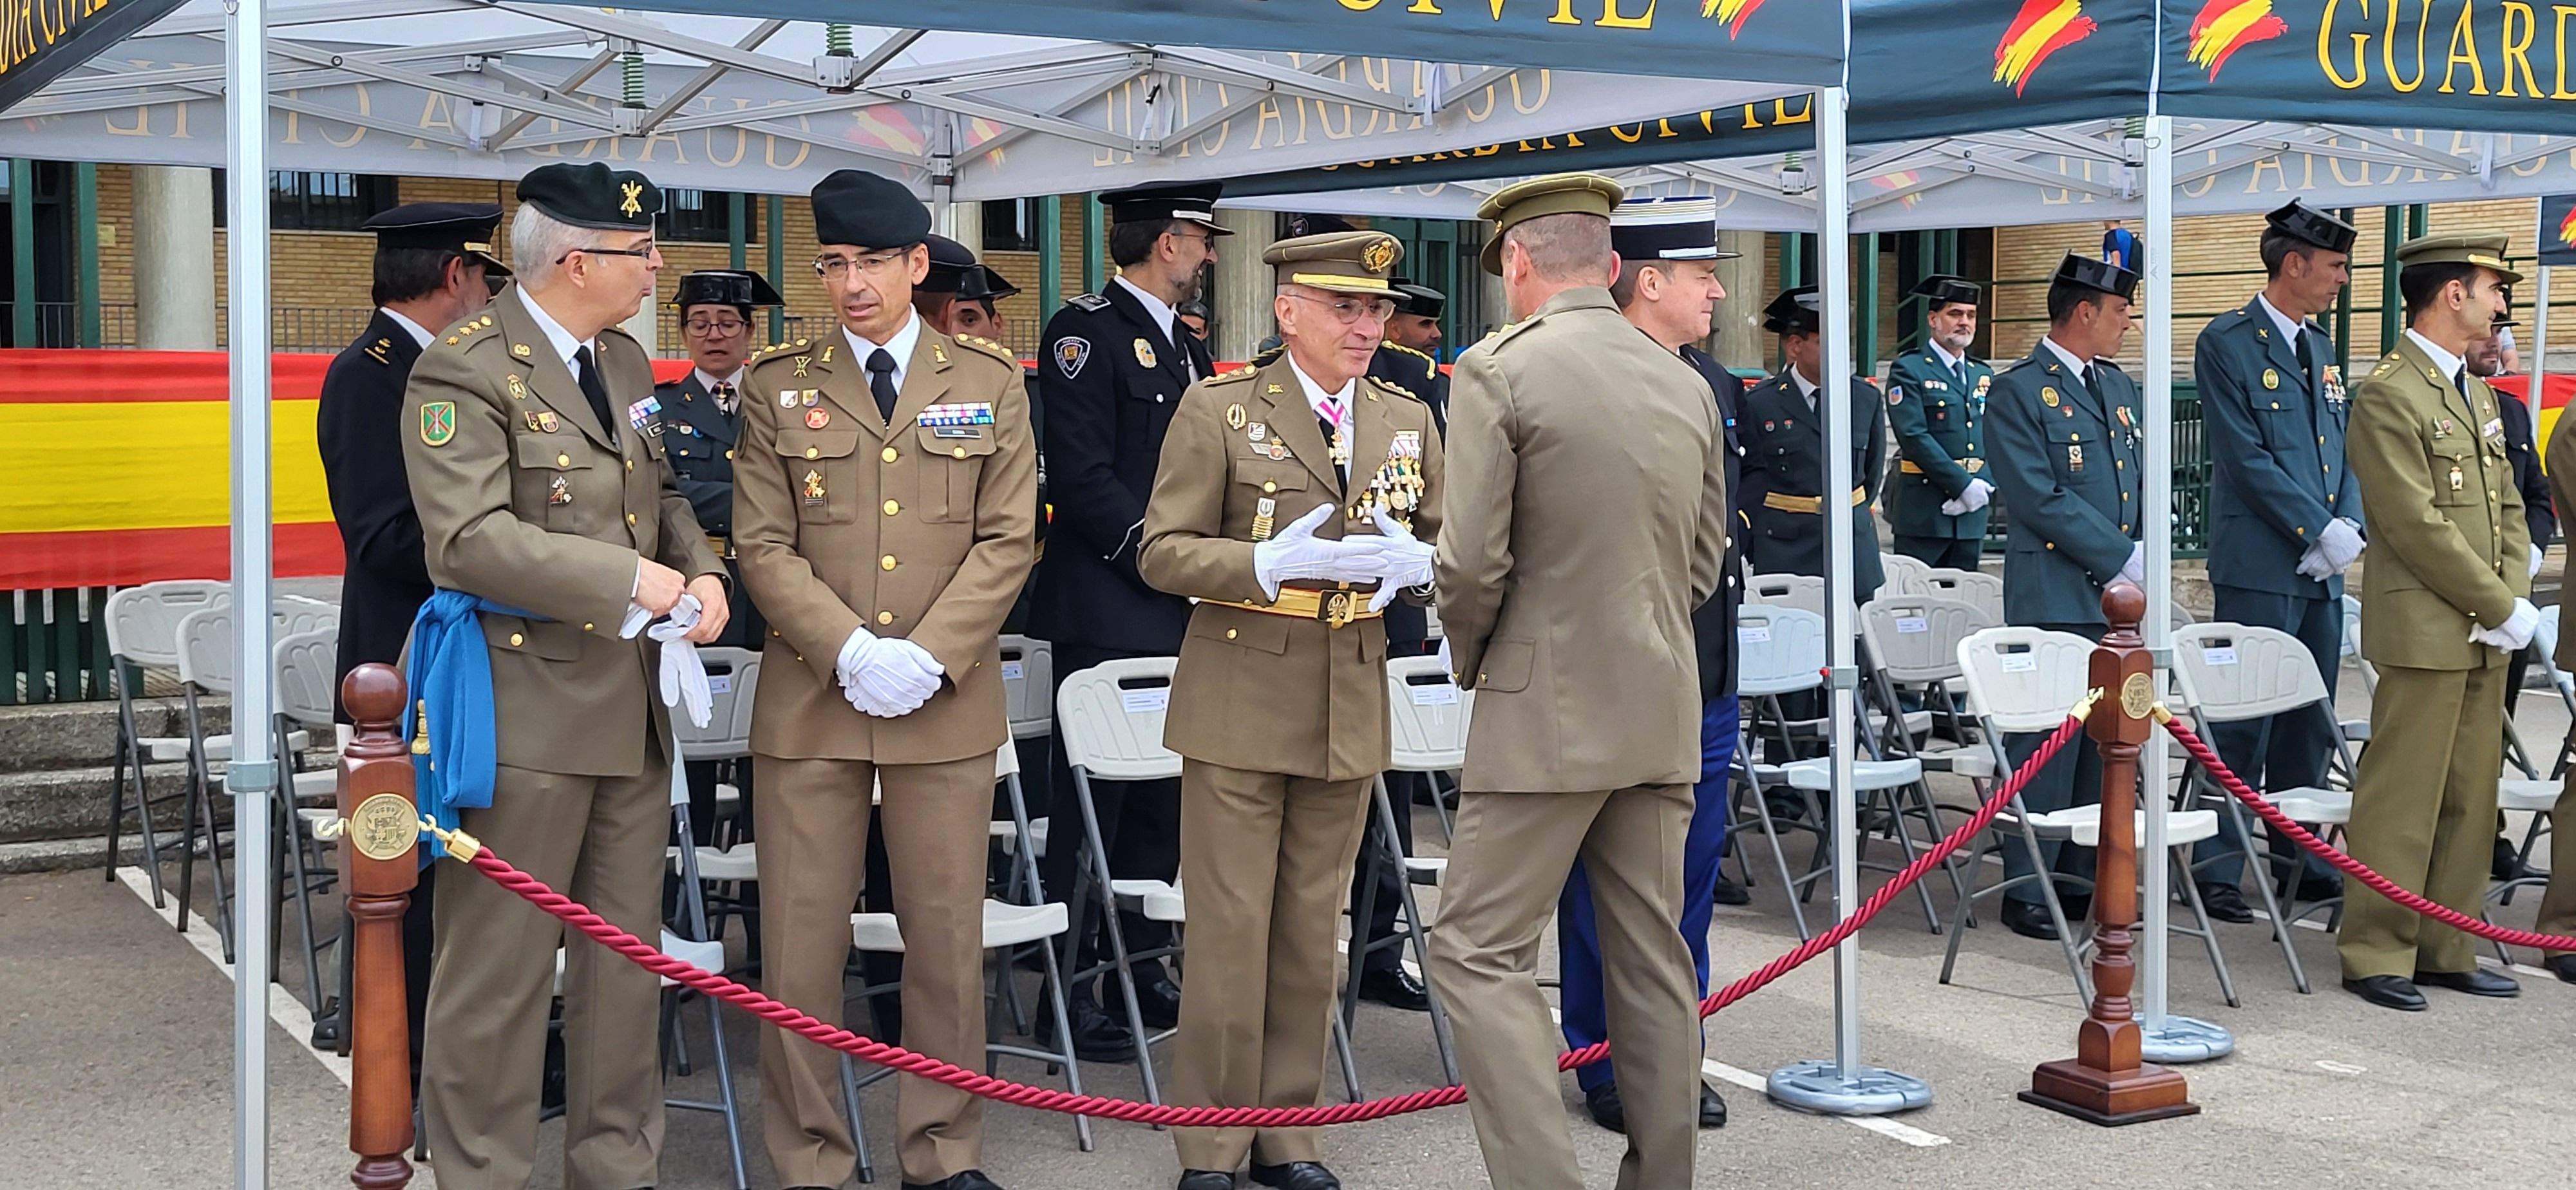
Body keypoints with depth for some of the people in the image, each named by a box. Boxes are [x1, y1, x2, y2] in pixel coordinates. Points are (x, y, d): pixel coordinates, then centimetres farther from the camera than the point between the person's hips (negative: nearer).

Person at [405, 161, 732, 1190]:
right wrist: (629, 578, -22)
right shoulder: (465, 372, -13)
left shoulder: (625, 362, 13)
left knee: (628, 956, 15)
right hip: (526, 710, -8)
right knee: (501, 968, 1)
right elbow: (469, 541, -22)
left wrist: (700, 569, 2)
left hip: (631, 708, 8)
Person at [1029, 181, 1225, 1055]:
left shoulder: (1187, 347, 19)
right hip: (1107, 614, -9)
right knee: (1090, 805, -4)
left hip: (1177, 615, 9)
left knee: (1163, 801, 13)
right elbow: (1084, 479, -17)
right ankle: (1069, 992, 2)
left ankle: (1140, 967, 24)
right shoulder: (1086, 330, -9)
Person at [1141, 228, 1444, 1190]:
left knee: (1313, 931, 11)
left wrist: (1414, 561, -10)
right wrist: (1272, 562, -21)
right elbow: (1163, 553, -7)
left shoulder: (1406, 419, 10)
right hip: (1240, 704, -4)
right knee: (1229, 929, -1)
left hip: (1351, 710, 4)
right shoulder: (1218, 411, -4)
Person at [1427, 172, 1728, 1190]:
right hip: (1664, 713, 6)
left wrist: (1469, 661, 4)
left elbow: (1473, 562, -14)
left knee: (1481, 952, -1)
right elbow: (1707, 562, 13)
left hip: (1547, 713, -6)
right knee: (1651, 956, 12)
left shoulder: (1498, 371, -10)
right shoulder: (1687, 385, 8)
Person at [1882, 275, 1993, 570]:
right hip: (1922, 512, -6)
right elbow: (1915, 437, -13)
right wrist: (1964, 485, -16)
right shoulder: (1908, 371, -3)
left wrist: (1984, 488, -6)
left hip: (1971, 513, 6)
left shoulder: (1984, 376, 17)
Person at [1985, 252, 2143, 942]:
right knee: (2047, 741, -5)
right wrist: (2123, 559, -14)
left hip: (2119, 598, 8)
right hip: (2055, 596, -8)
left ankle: (2086, 881, 19)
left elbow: (2141, 484, 20)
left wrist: (2144, 558, 3)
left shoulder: (2120, 387, 18)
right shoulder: (2019, 392, -8)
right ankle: (2027, 891, 2)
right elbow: (2040, 500, -15)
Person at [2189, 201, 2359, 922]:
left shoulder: (2321, 349, 17)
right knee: (2243, 726, -5)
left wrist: (2348, 527, -1)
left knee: (2311, 725, 12)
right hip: (2260, 565, -8)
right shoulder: (2228, 343, -7)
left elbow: (2345, 450, 16)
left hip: (2321, 569, 8)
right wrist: (2319, 532, -14)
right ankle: (2217, 871, 3)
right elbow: (2247, 457, -14)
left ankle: (2299, 862, 21)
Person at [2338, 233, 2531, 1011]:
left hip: (2484, 635, 9)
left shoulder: (2478, 394, 18)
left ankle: (2447, 949, 19)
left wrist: (2515, 602, 1)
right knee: (2401, 799, -4)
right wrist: (2500, 608, -13)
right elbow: (2420, 527, -17)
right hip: (2424, 634, -9)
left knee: (2470, 799, 11)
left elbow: (2508, 508, 17)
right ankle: (2375, 955, 4)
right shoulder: (2388, 396, -12)